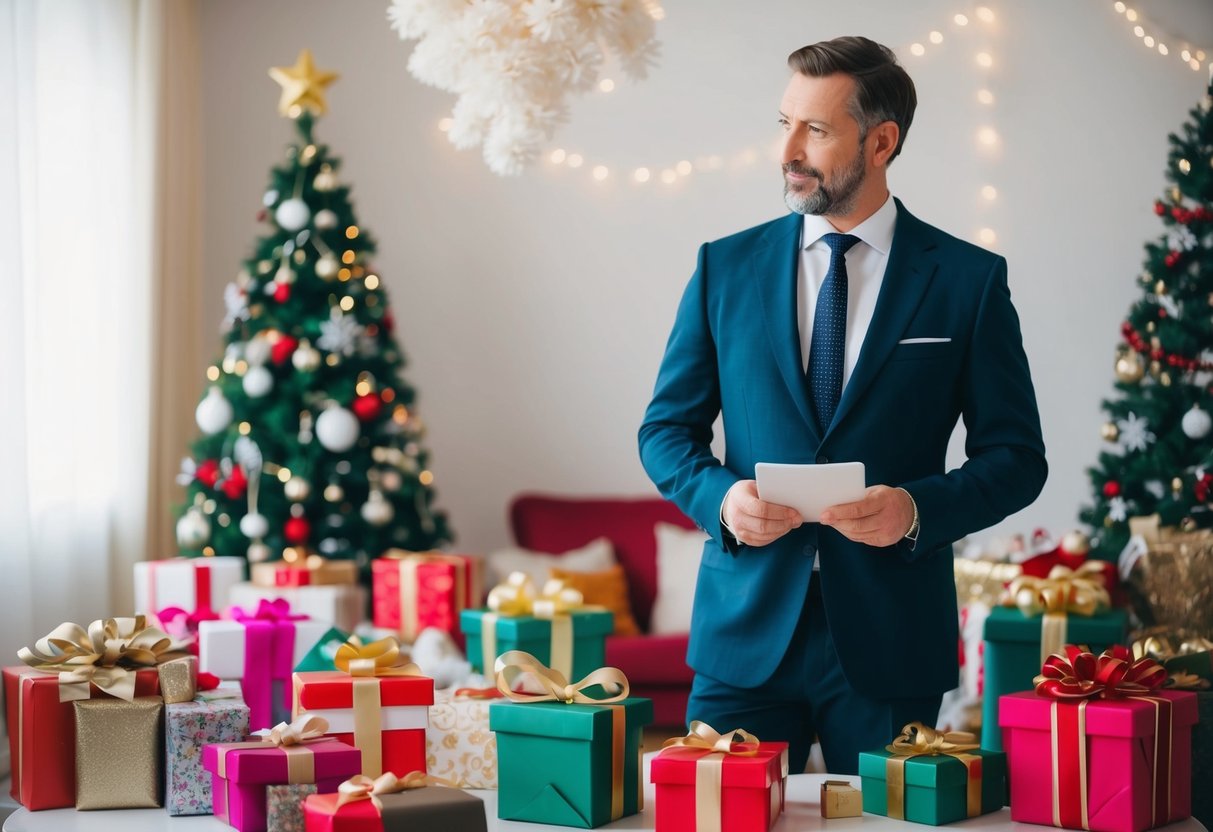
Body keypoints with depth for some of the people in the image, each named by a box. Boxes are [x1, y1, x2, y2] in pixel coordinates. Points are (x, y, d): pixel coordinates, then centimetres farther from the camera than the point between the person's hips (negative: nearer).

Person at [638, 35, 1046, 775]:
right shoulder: (726, 267, 6)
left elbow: (1016, 457, 2)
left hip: (890, 638, -1)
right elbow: (667, 429, 9)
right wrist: (719, 496, -11)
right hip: (745, 631, 1)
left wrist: (919, 509, -16)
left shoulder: (968, 279, 0)